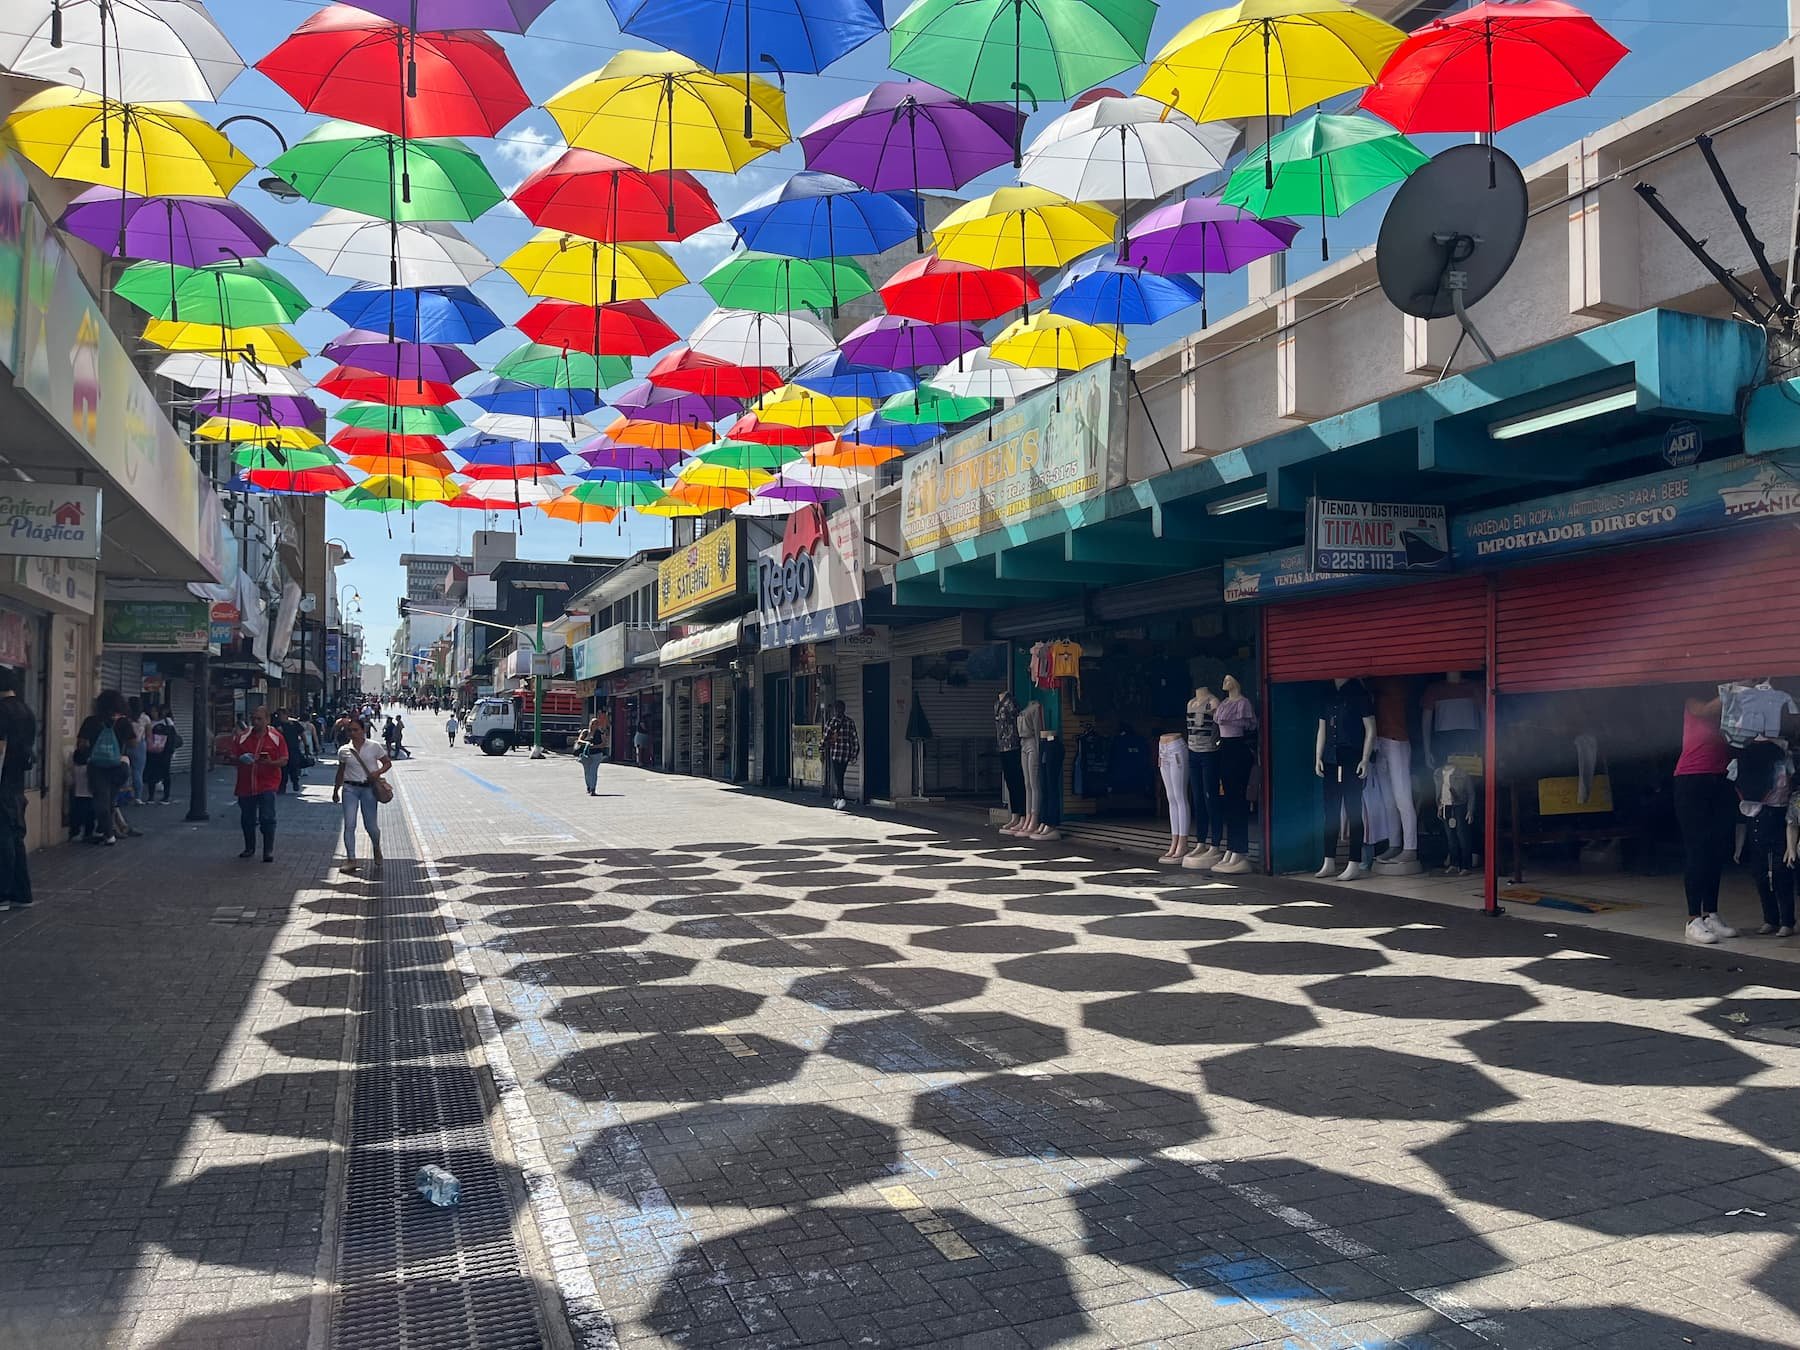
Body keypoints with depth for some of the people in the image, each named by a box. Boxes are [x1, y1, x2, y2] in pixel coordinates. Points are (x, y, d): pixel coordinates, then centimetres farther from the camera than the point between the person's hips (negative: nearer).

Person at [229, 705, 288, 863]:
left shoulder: (276, 737, -1)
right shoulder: (241, 737, 6)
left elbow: (284, 761, -2)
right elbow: (233, 758, 10)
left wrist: (270, 763, -22)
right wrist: (240, 761, -13)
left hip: (267, 784, -3)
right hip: (246, 784, 4)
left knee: (267, 818, -11)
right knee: (246, 819, 12)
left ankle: (268, 851, -1)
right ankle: (249, 848, 30)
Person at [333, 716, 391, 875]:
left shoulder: (374, 747, -1)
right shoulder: (344, 750, 5)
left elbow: (388, 763, 6)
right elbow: (341, 772, 16)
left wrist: (378, 772, -12)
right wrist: (335, 791, 20)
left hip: (369, 789, -1)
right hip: (350, 788, 1)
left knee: (371, 825, 3)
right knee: (349, 824, -7)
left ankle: (376, 849, 33)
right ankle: (351, 859, -2)